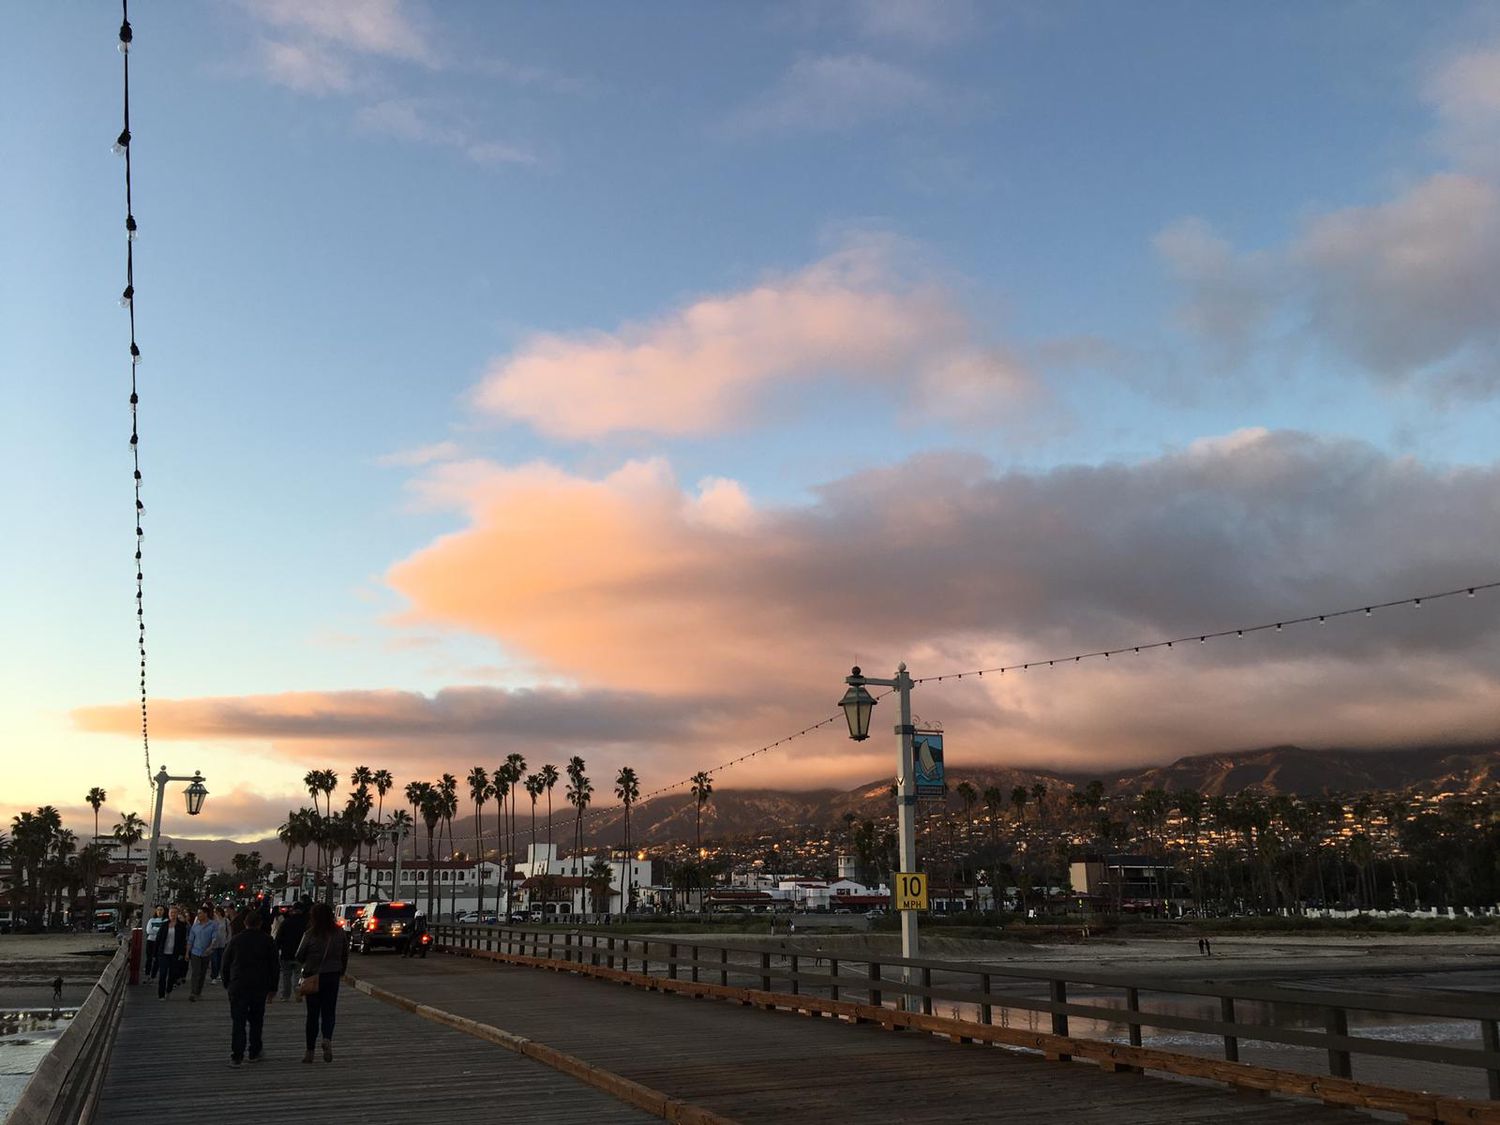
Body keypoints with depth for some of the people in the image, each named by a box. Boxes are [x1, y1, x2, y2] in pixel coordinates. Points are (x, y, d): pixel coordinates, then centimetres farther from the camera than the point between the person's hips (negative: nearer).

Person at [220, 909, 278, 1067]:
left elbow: (224, 965, 6)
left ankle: (236, 1056, -7)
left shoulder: (235, 940, 3)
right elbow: (274, 966, 4)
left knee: (238, 1022, 1)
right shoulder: (267, 940, 2)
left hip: (238, 987, 0)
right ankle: (254, 1053, 17)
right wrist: (273, 987, 11)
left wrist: (227, 984, 17)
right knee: (256, 1021, 13)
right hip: (260, 987, 1)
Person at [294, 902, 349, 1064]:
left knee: (312, 1014, 9)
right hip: (332, 976, 2)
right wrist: (340, 972, 18)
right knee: (329, 1012, 8)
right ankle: (327, 1039, -18)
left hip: (313, 977, -2)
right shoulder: (340, 933, -3)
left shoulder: (310, 935, -13)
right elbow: (345, 956, 5)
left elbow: (299, 957, -5)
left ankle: (310, 1051, 13)